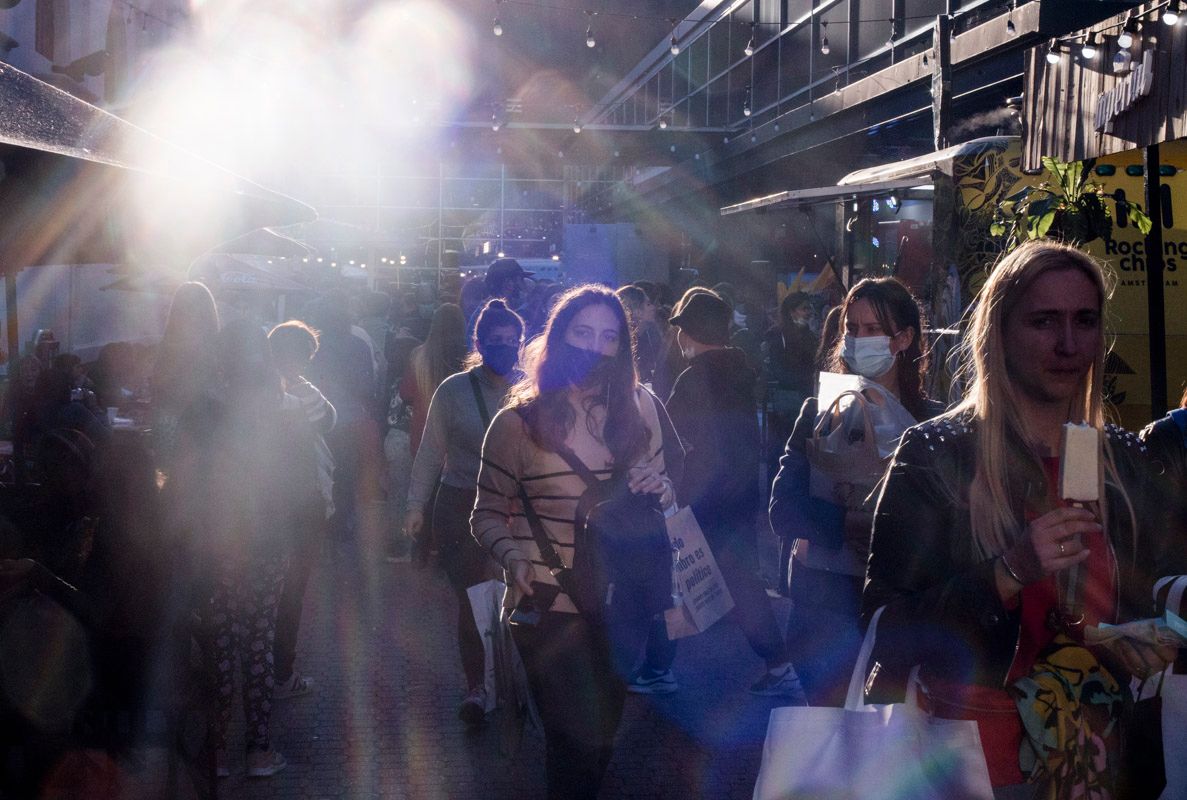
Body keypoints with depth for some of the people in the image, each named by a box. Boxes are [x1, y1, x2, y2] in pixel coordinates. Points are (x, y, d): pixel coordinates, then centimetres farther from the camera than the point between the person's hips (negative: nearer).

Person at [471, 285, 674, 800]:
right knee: (578, 738, -4)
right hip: (550, 605, -4)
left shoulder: (638, 410, 1)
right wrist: (513, 557, -20)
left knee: (602, 730, 18)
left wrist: (661, 489, -11)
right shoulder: (518, 422, -7)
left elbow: (660, 496, 12)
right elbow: (488, 514, -1)